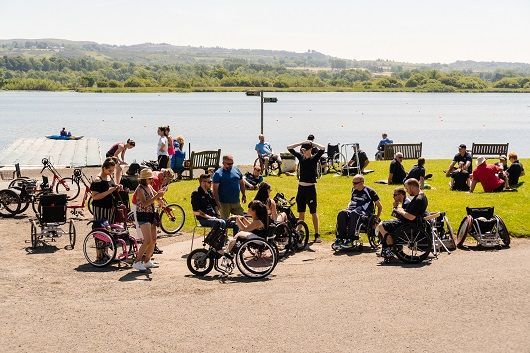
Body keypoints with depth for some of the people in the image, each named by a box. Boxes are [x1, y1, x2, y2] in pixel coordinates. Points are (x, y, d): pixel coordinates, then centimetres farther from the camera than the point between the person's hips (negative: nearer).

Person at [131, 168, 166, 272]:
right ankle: (137, 262, -10)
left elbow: (156, 196, 19)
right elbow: (145, 204, -25)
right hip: (143, 216, -9)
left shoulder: (149, 187, 9)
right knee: (147, 240, -16)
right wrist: (157, 196, -29)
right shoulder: (140, 189, -15)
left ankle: (147, 261, 21)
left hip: (151, 215, 9)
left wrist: (160, 193, -3)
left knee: (153, 240, 9)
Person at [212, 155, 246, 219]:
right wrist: (217, 202, -19)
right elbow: (215, 189, -13)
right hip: (224, 203, -5)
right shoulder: (218, 174, -9)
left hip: (236, 202, 5)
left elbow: (242, 183, 18)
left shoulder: (236, 170, 7)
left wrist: (244, 195, 15)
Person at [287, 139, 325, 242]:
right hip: (301, 188, 5)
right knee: (301, 212, 10)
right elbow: (289, 148, 7)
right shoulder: (300, 157, 7)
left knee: (313, 212, -1)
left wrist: (312, 143, -10)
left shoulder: (314, 158, -6)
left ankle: (317, 235, 2)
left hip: (310, 188, -5)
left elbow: (322, 149, -22)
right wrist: (301, 143, -1)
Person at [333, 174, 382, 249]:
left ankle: (350, 240, -43)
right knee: (342, 214, -30)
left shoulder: (369, 191, 2)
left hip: (364, 214, -5)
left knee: (354, 214, -40)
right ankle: (340, 239, -36)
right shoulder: (354, 190, 19)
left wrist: (377, 219, 1)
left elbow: (380, 206, 7)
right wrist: (347, 209, 19)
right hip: (352, 211, 5)